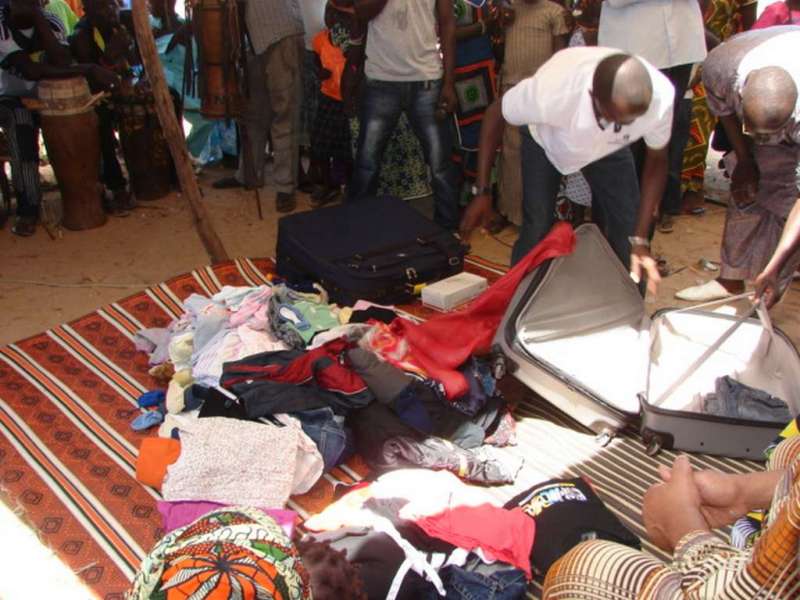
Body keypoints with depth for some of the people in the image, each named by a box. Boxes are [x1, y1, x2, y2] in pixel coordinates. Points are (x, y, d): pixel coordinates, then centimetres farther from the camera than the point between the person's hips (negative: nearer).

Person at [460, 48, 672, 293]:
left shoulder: (661, 97, -36)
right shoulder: (551, 91, -44)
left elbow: (657, 160, -16)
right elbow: (495, 115, -22)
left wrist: (640, 240, -22)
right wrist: (482, 192, -19)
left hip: (609, 145, 2)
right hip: (545, 139, -2)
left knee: (628, 228, -6)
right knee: (537, 229, -14)